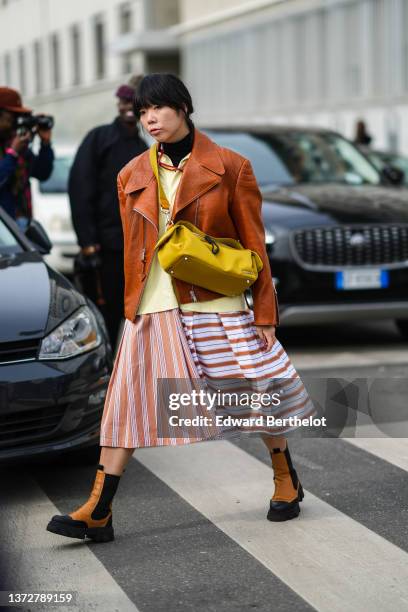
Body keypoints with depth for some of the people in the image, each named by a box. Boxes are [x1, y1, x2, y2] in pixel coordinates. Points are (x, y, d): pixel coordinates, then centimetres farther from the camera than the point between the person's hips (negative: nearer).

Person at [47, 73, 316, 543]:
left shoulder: (230, 167, -2)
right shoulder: (132, 176, 8)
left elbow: (254, 243, 0)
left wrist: (264, 313, -3)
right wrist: (131, 308, 13)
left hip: (216, 303, -2)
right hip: (152, 309, 3)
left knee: (256, 391, 7)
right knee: (130, 401, -1)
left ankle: (287, 482, 32)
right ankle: (97, 513, 3)